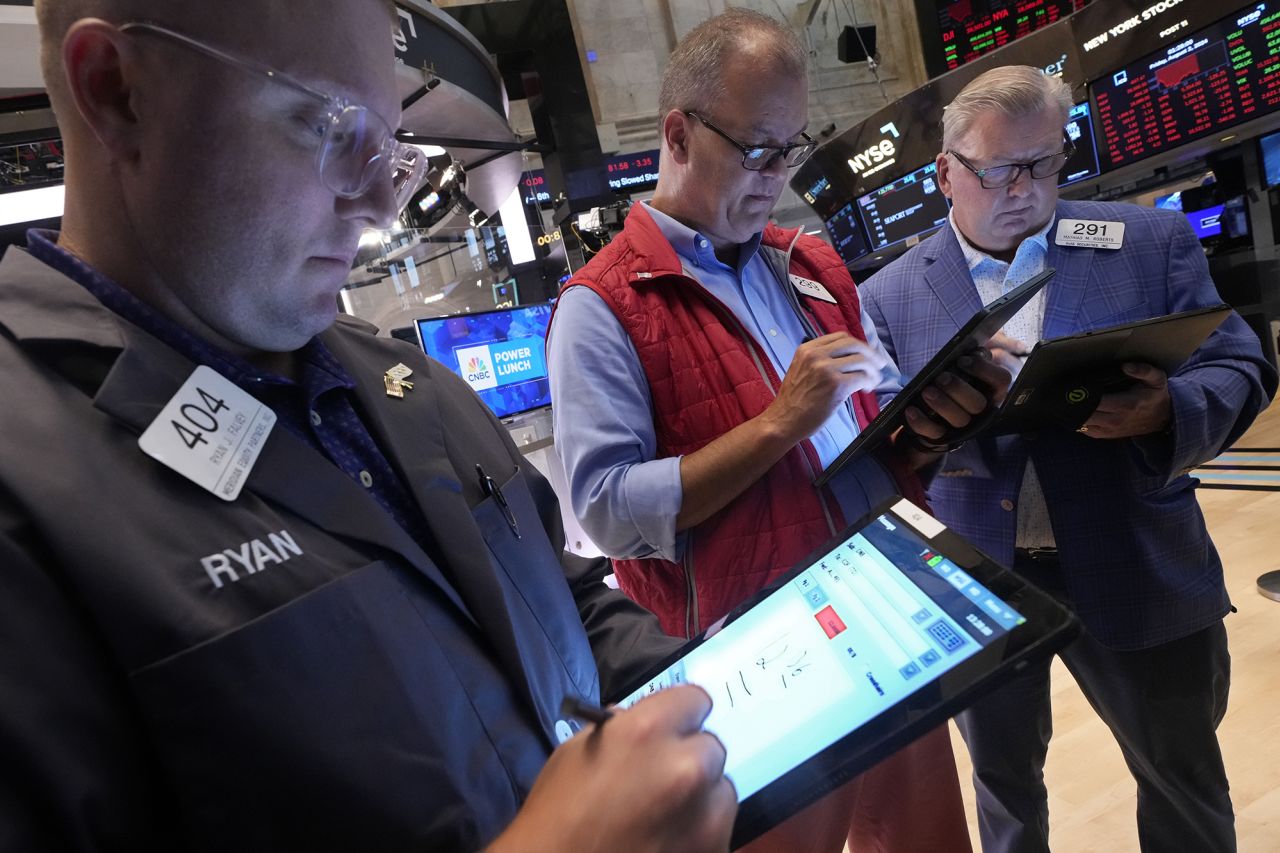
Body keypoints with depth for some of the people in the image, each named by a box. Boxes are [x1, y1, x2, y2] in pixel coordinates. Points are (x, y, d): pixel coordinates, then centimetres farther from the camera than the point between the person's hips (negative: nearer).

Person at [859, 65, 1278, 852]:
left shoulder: (1154, 243, -1)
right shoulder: (890, 295, -2)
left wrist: (1167, 410, -25)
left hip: (1139, 573, 0)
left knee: (1183, 779, 21)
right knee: (1003, 776, 22)